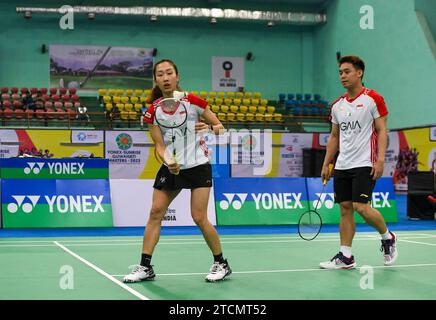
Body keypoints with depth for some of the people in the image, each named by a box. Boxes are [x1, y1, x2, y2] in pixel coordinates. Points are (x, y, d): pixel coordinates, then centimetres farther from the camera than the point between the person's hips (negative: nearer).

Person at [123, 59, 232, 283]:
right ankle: (145, 267, 7)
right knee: (155, 212, -2)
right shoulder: (153, 111, -3)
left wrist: (209, 128, -24)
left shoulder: (193, 101, -9)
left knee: (199, 218, -8)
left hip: (198, 166, -3)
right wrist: (168, 162, -23)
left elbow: (220, 127, -2)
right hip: (171, 167, 4)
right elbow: (160, 146, -3)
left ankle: (221, 264, 11)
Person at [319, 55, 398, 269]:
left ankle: (388, 237, 11)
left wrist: (380, 159, -16)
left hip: (364, 164, -6)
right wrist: (326, 164, 13)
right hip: (342, 166, 6)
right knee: (345, 209, 4)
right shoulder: (337, 105, 13)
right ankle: (345, 257, 8)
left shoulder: (373, 99, -4)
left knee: (361, 207, -15)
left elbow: (382, 131, -6)